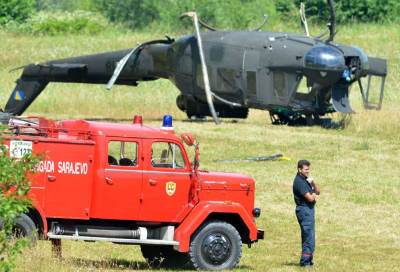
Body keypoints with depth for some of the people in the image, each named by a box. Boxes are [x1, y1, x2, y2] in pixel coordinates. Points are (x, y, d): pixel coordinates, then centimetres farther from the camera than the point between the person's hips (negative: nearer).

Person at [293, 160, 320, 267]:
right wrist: (313, 194, 1)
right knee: (308, 236, -10)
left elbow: (318, 192, 11)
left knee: (308, 237, 15)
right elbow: (310, 198, -21)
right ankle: (305, 261, -8)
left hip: (309, 209, 10)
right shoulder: (299, 181, -16)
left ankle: (307, 260, 22)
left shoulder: (305, 179, 15)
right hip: (304, 210, -10)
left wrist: (313, 182, -5)